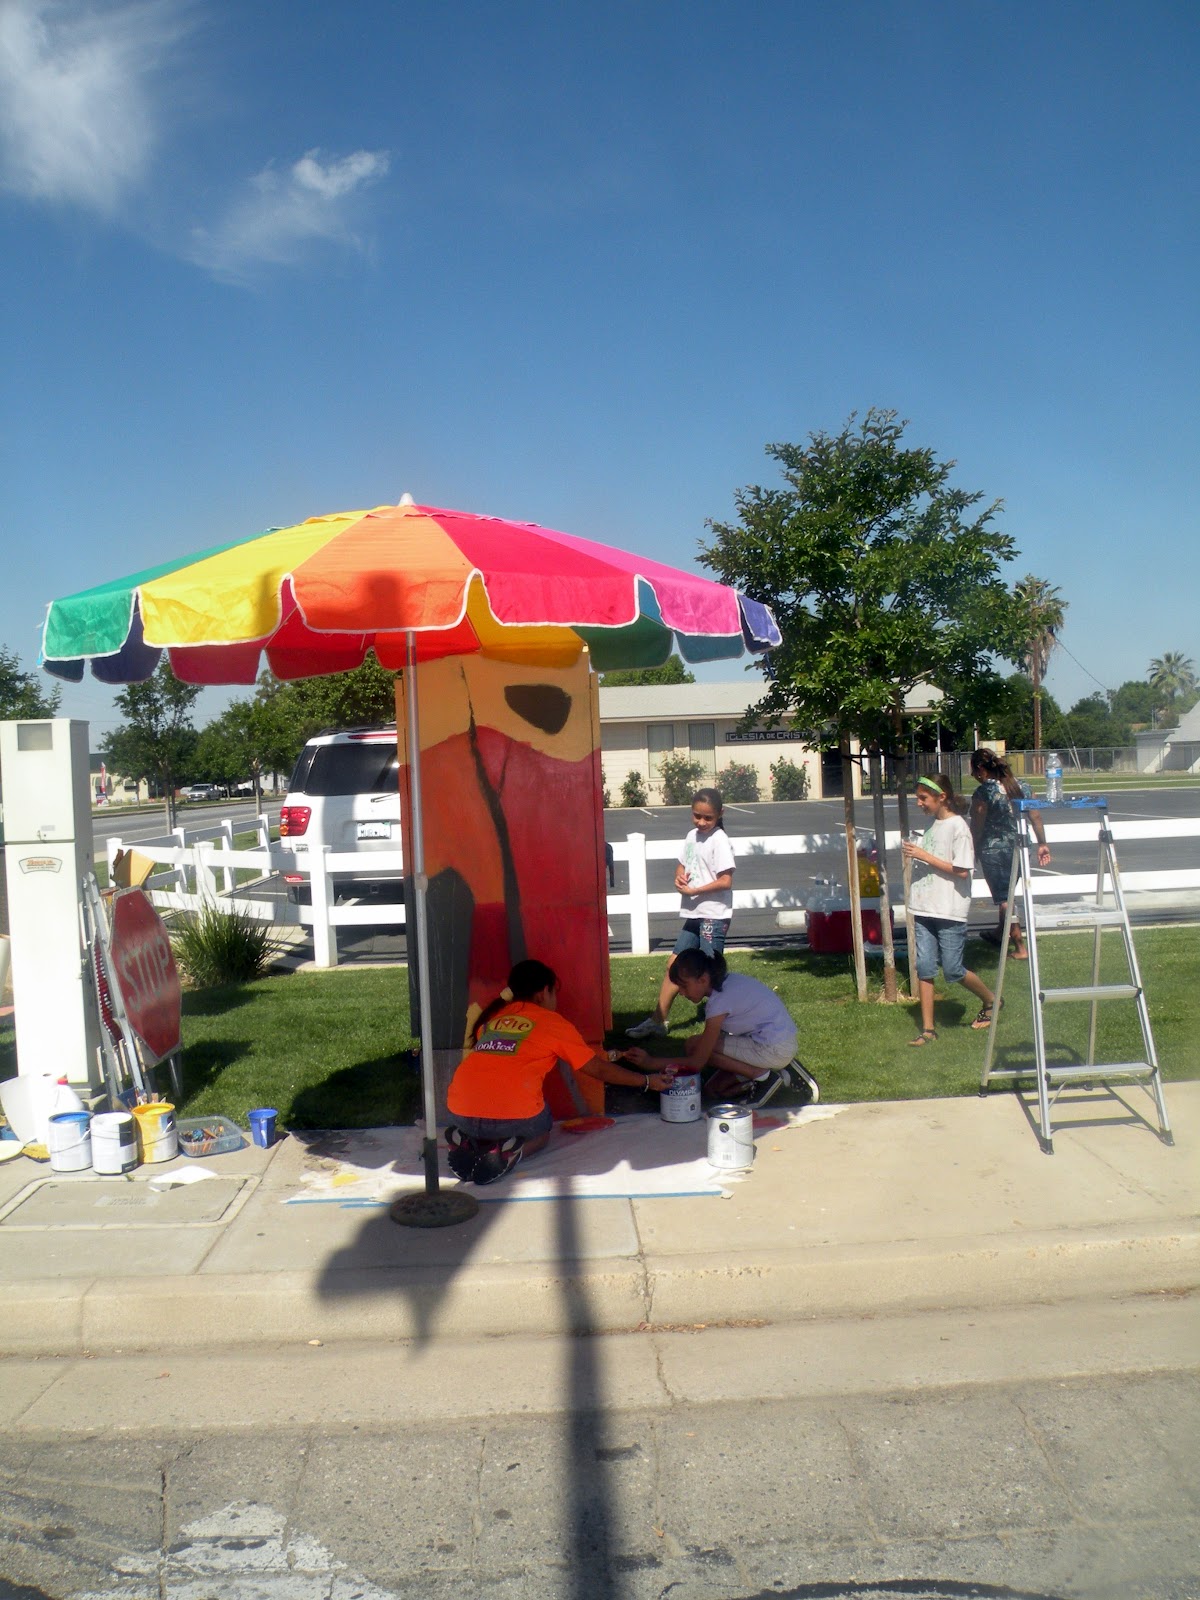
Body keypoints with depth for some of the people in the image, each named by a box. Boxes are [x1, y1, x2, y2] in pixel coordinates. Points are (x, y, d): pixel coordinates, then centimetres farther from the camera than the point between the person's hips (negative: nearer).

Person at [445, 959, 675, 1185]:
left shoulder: (493, 1015, 19)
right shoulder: (553, 1023, 9)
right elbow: (599, 1070, 15)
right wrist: (647, 1080, 28)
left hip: (459, 1113, 4)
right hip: (514, 1114, -3)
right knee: (540, 1133, 31)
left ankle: (468, 1143, 5)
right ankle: (509, 1151, -1)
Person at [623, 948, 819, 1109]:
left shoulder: (720, 1001, -21)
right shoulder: (727, 981, 5)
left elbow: (697, 1062, -18)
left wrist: (650, 1063, -16)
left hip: (774, 1049, -9)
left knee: (692, 1045, -13)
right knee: (712, 1090, 10)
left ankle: (764, 1077, -8)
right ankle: (781, 1073, 8)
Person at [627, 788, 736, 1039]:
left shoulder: (719, 840, -14)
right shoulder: (692, 836, 10)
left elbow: (726, 881, -19)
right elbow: (682, 865, 21)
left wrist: (693, 890, -16)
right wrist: (680, 877, -2)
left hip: (714, 916, -8)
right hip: (694, 914, 8)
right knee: (674, 964, 11)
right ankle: (657, 1020, 19)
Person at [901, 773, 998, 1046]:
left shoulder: (957, 826, -11)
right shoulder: (932, 824, 12)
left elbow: (962, 870, -16)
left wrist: (924, 856, -17)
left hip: (950, 911, -7)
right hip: (925, 910, 7)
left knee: (953, 971, 1)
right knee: (924, 969, 3)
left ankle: (990, 1000, 28)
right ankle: (928, 1029, 8)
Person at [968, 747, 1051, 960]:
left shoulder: (983, 793, -16)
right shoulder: (1023, 787, 3)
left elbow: (976, 828, -12)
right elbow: (1036, 817, 5)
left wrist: (973, 853, 0)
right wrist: (1042, 844, 13)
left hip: (994, 851, -7)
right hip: (1019, 849, 7)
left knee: (1003, 898, 1)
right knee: (1006, 893, 24)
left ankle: (1021, 948, 1)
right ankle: (1000, 933, 41)